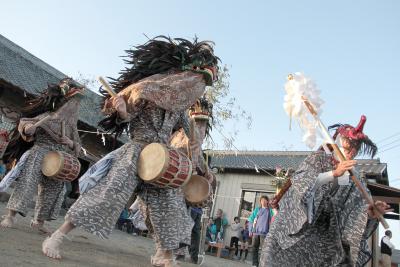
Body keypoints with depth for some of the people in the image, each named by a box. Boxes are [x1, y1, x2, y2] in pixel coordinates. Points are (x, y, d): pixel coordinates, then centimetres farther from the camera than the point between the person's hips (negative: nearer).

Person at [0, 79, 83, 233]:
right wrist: (28, 127, -22)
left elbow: (77, 147, 15)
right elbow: (24, 121, 2)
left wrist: (71, 143, -8)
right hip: (41, 149, -5)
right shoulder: (48, 116, 4)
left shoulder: (72, 127, 15)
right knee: (28, 178, -23)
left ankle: (39, 221, 18)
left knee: (54, 187, 5)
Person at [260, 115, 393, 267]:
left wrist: (371, 214, -23)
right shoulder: (319, 158, -4)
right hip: (300, 224, -3)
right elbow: (298, 181, -21)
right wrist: (334, 173, -29)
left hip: (327, 234, 4)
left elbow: (359, 216, -1)